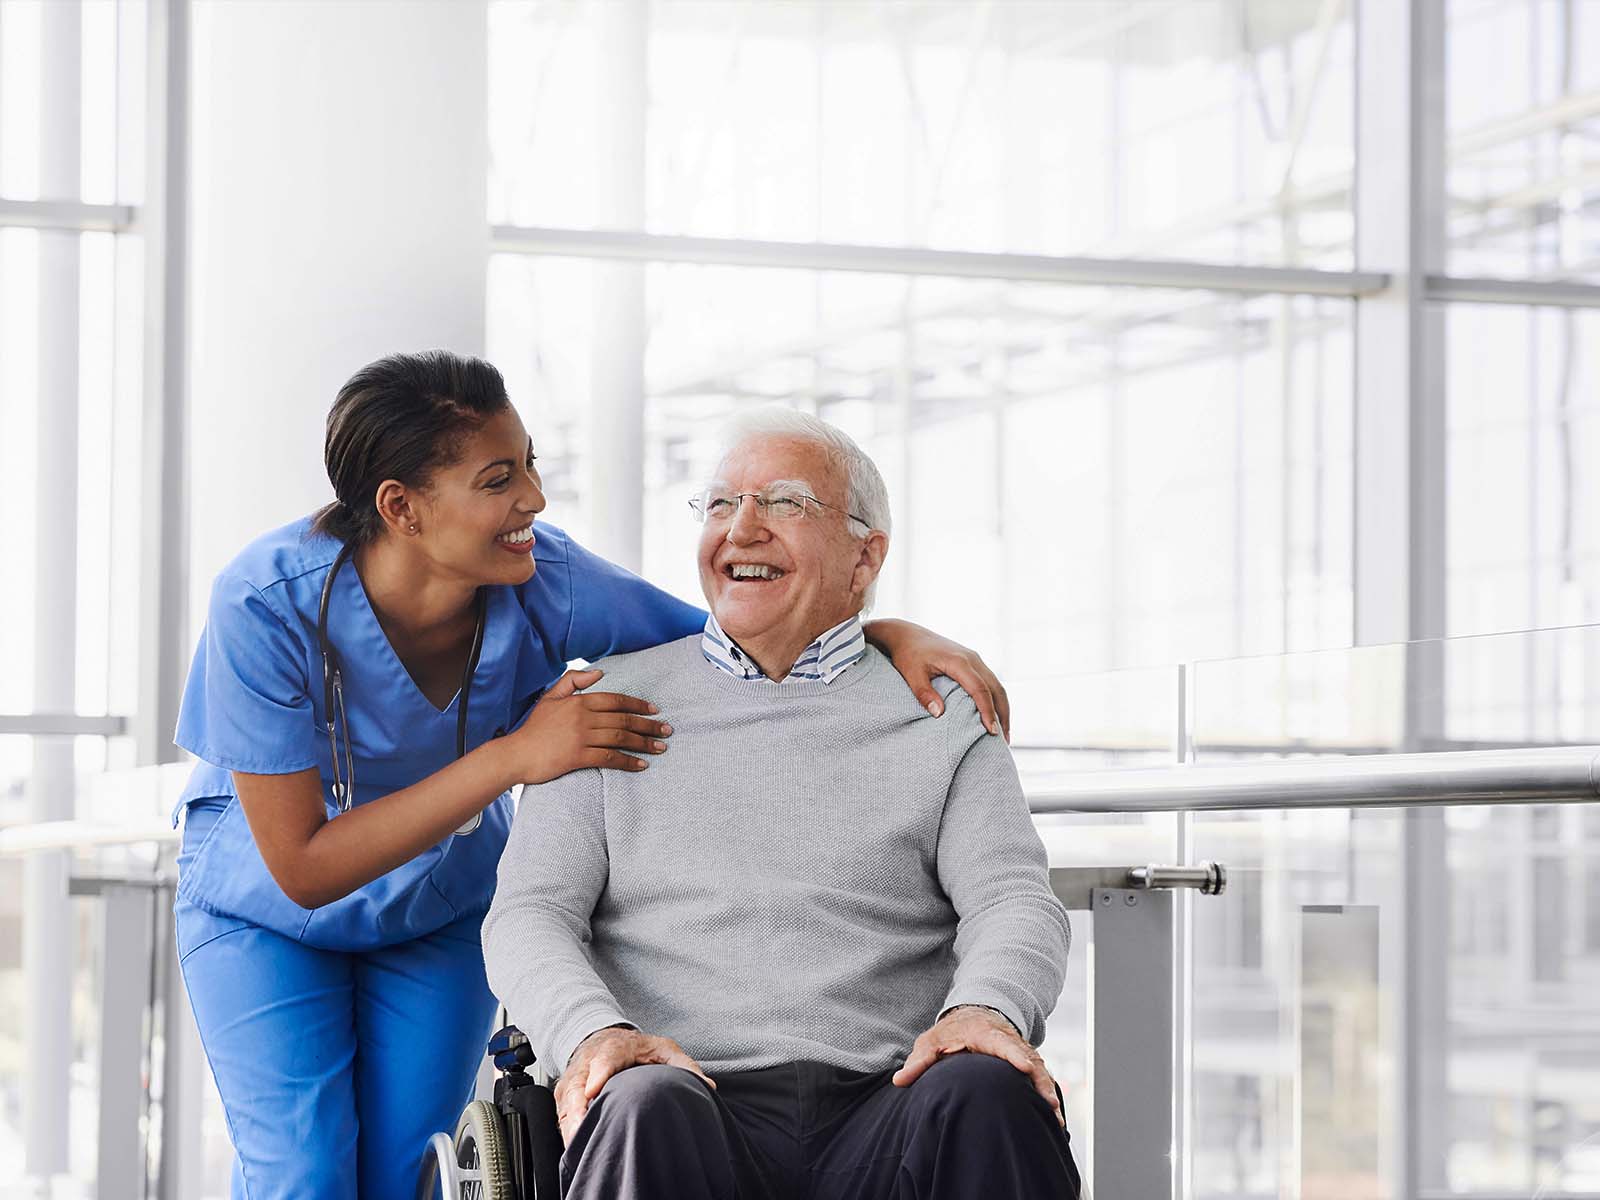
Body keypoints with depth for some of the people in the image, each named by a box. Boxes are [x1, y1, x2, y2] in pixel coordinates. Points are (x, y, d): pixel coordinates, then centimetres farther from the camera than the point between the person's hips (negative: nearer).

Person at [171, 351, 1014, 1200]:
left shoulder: (545, 583, -25)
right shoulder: (267, 605, -34)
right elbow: (304, 868, -32)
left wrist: (898, 637, -31)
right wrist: (512, 757, -38)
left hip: (442, 906, 3)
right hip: (267, 913, -3)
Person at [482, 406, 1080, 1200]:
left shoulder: (940, 717, 18)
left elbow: (1014, 898, 6)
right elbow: (529, 910, 9)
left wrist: (986, 1009, -19)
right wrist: (592, 1031, -14)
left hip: (884, 1110, 1)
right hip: (699, 1110, -1)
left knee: (986, 1092, -33)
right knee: (646, 1106, -37)